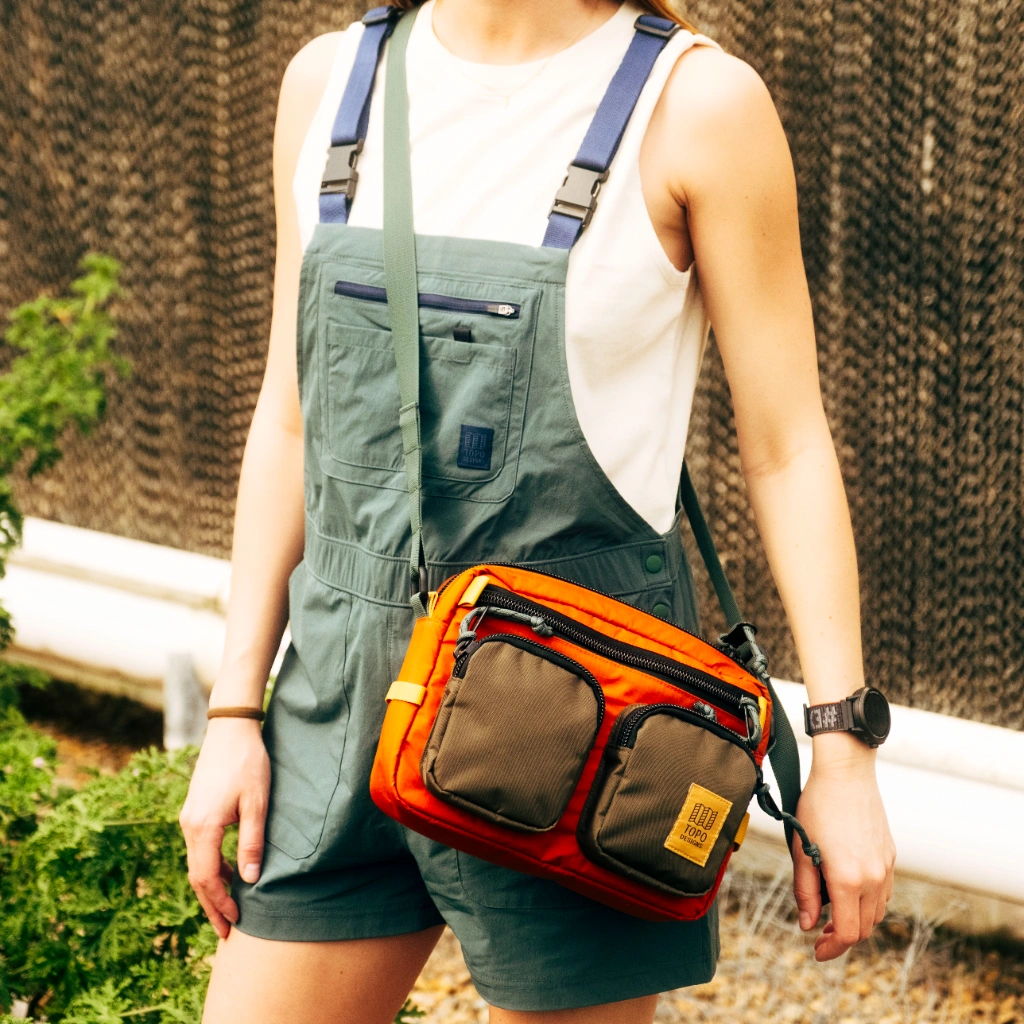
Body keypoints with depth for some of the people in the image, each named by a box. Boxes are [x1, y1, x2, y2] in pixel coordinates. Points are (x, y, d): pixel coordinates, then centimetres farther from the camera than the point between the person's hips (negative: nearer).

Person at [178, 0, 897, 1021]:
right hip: (347, 682, 5)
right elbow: (290, 419, 12)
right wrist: (234, 710, 8)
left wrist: (841, 754, -8)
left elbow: (785, 448, -5)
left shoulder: (699, 101, -7)